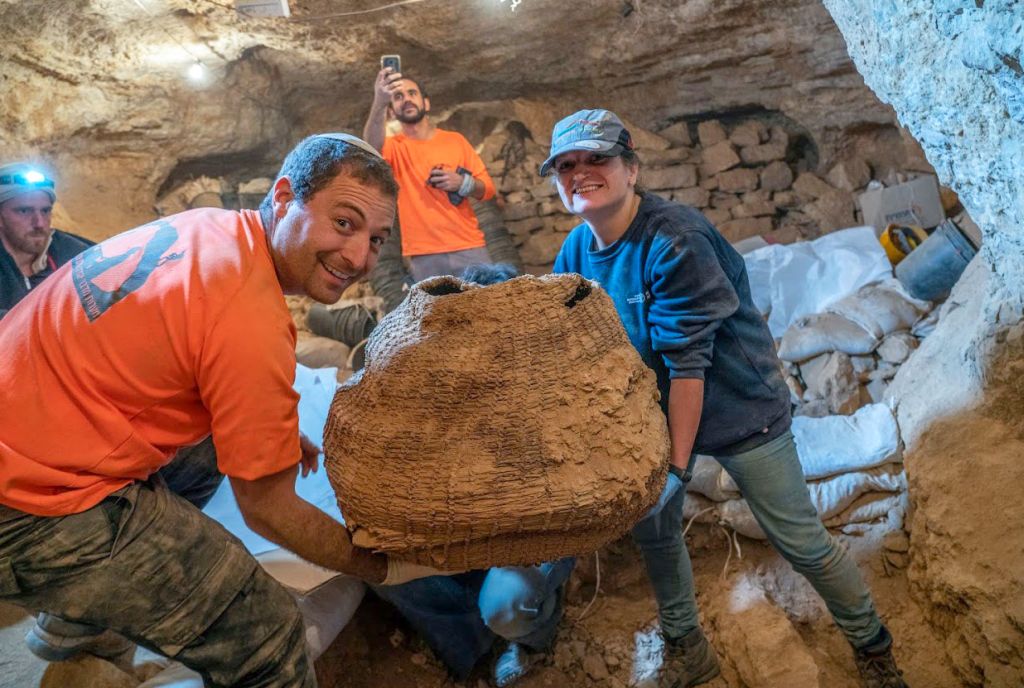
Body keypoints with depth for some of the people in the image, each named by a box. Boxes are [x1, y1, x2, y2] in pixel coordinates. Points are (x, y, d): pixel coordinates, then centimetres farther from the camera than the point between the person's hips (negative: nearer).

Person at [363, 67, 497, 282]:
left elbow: (488, 189, 10)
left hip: (470, 248, 2)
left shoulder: (456, 140, 10)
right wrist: (379, 103, -38)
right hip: (425, 257, -1)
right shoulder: (394, 147, 5)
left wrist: (463, 183, -12)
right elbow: (372, 146, -20)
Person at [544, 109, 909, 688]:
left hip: (738, 407, -6)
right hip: (658, 411, 7)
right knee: (652, 529, 14)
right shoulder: (576, 251, -4)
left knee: (802, 542, 2)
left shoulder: (674, 240, -27)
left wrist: (677, 466, -25)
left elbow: (688, 363, -27)